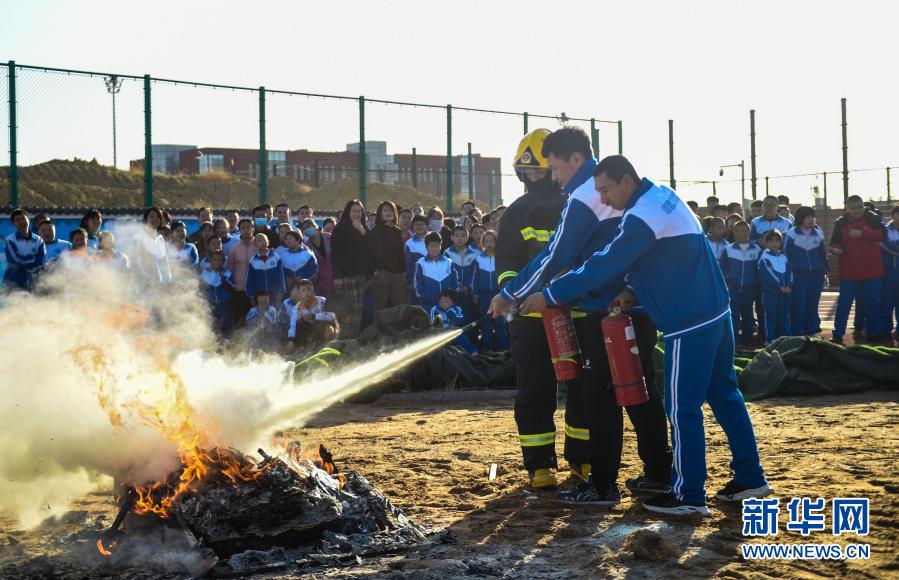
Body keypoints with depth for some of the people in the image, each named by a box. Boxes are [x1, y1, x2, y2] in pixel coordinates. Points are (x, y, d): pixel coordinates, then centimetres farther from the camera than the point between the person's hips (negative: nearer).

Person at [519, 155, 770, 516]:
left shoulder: (642, 216, -18)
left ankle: (688, 496, 5)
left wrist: (550, 296, -12)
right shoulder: (663, 196, 12)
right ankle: (750, 478, 23)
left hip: (689, 325, -10)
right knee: (724, 395, 16)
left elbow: (603, 267, -18)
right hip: (716, 313, 10)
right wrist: (634, 293, 7)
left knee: (682, 408, -2)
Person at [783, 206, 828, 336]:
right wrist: (789, 271, -6)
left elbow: (823, 253, 19)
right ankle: (797, 334, 0)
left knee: (813, 304, 7)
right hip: (798, 274, -4)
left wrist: (826, 268, 12)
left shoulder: (818, 233, 10)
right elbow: (786, 253, -1)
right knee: (798, 305, -6)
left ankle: (811, 332, 15)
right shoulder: (792, 233, -1)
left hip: (816, 274, 4)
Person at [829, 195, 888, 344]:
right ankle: (837, 335, 2)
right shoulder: (841, 222, 1)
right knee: (843, 303, -3)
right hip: (849, 271, 0)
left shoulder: (873, 218, -2)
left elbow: (882, 234, -15)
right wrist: (835, 248, -21)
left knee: (872, 304, 9)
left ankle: (873, 334, 21)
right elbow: (835, 242, 2)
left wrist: (862, 233, -26)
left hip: (871, 271, 0)